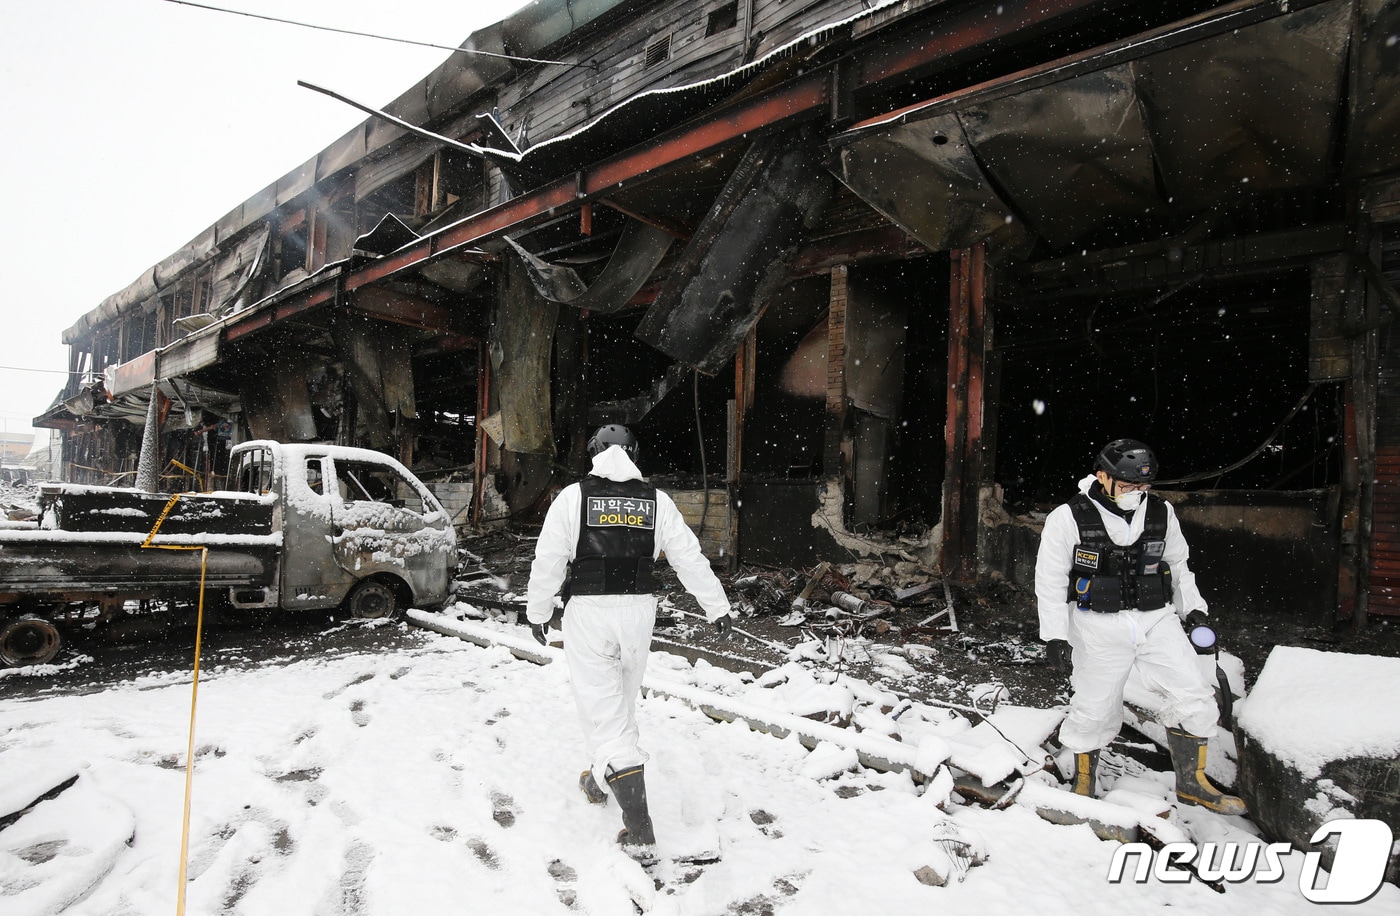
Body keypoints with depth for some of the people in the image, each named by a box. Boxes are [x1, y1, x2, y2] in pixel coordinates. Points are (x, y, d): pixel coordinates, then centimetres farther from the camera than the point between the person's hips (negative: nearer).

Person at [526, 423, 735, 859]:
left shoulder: (573, 497, -4)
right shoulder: (656, 501, 3)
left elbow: (548, 561, -2)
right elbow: (690, 559, 3)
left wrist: (539, 611, 12)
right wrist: (718, 608, 11)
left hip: (588, 611, -3)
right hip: (638, 610, 4)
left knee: (604, 711, -1)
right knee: (622, 702, 24)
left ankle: (638, 827, -7)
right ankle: (600, 779, 45)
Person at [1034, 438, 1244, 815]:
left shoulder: (1162, 513, 0)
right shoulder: (1068, 519, -13)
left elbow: (1178, 564, 16)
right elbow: (1050, 580, -7)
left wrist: (1192, 608, 8)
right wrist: (1055, 635, -9)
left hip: (1157, 620, 4)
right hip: (1100, 628, -3)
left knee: (1195, 697, -2)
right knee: (1094, 708, 4)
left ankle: (1191, 782, 18)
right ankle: (1084, 780, 30)